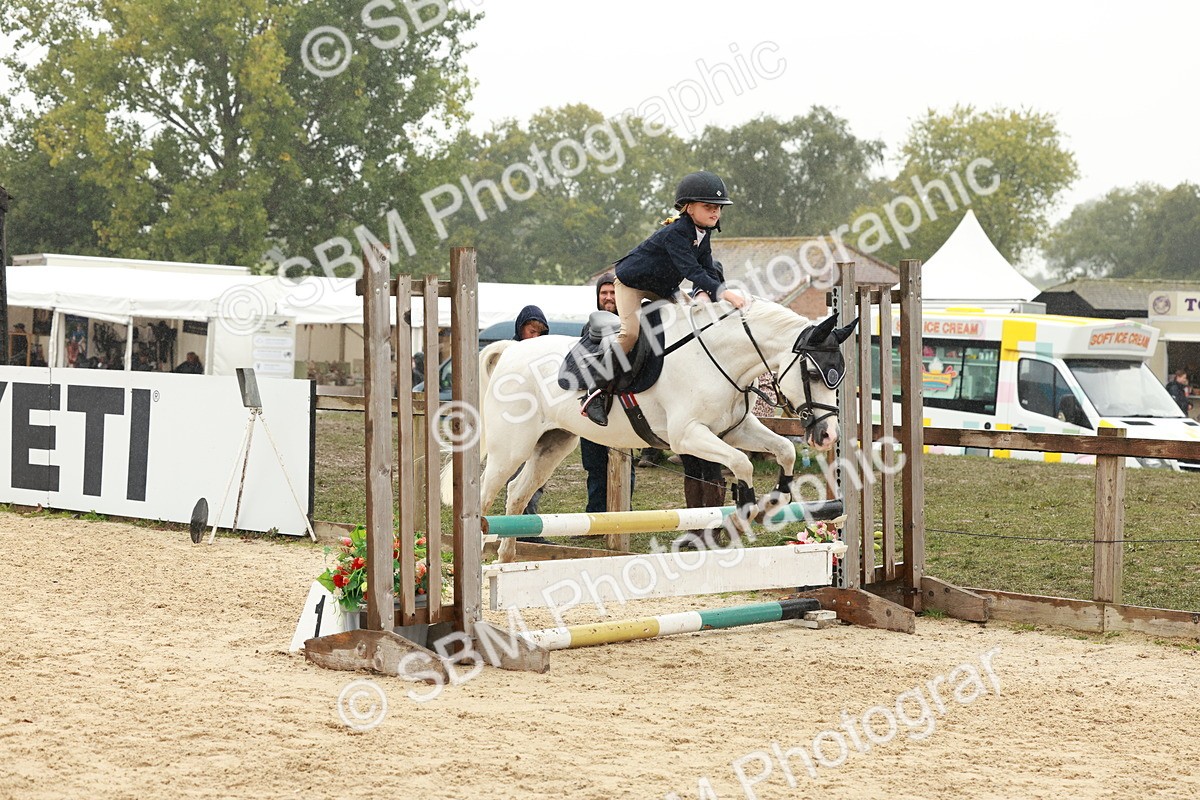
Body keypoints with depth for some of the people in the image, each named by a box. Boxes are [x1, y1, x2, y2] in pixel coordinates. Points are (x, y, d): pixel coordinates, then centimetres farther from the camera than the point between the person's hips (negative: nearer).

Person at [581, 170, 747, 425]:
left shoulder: (703, 236, -4)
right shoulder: (675, 233, -31)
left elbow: (707, 272, -4)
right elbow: (691, 270, -42)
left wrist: (703, 294, -27)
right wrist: (723, 292, -50)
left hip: (663, 289, 9)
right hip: (631, 282, -9)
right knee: (631, 330, -24)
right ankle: (598, 392, -20)